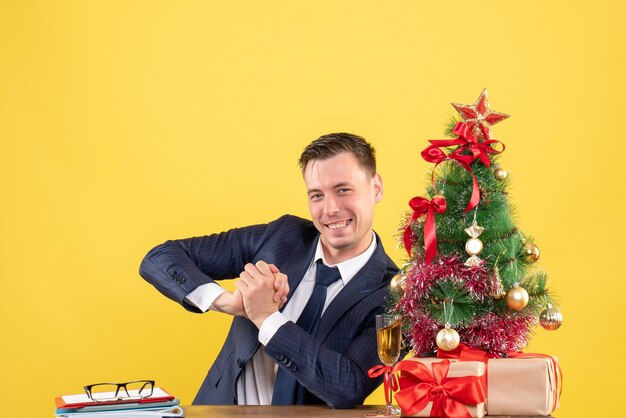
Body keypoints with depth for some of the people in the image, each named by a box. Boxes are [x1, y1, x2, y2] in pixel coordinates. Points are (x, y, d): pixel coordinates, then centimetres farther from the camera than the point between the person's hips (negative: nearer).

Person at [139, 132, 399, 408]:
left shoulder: (392, 292, -9)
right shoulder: (281, 235, -2)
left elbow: (347, 390, -19)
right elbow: (159, 259, -1)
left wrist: (268, 318, -21)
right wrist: (224, 300, -18)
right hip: (222, 408, 3)